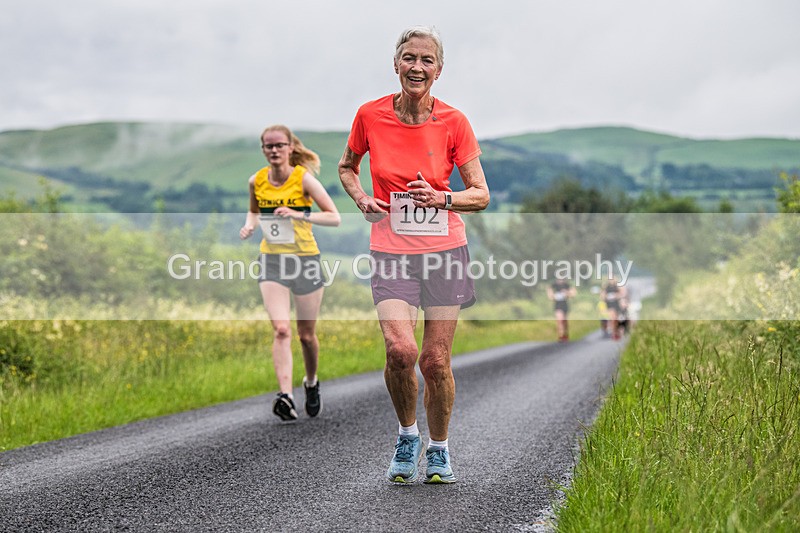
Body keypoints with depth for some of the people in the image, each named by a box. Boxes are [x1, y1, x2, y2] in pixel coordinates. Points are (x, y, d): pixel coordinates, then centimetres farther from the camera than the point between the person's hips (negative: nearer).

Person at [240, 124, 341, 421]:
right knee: (281, 330, -16)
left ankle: (311, 382, 37)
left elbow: (335, 218, -10)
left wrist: (300, 215, -24)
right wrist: (250, 226, -1)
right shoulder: (256, 181, 1)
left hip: (305, 258, -1)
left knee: (306, 334, 9)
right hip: (271, 260, 2)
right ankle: (286, 396, -23)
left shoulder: (304, 178, -9)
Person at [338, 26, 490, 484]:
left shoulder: (454, 122, -4)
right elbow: (347, 167, 17)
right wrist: (362, 199, -2)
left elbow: (481, 195, 1)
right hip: (391, 252, 0)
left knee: (436, 360, 1)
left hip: (445, 249, 0)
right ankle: (408, 436, 8)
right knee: (400, 351, -19)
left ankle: (439, 448, 25)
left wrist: (442, 198, -17)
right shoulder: (370, 115, -2)